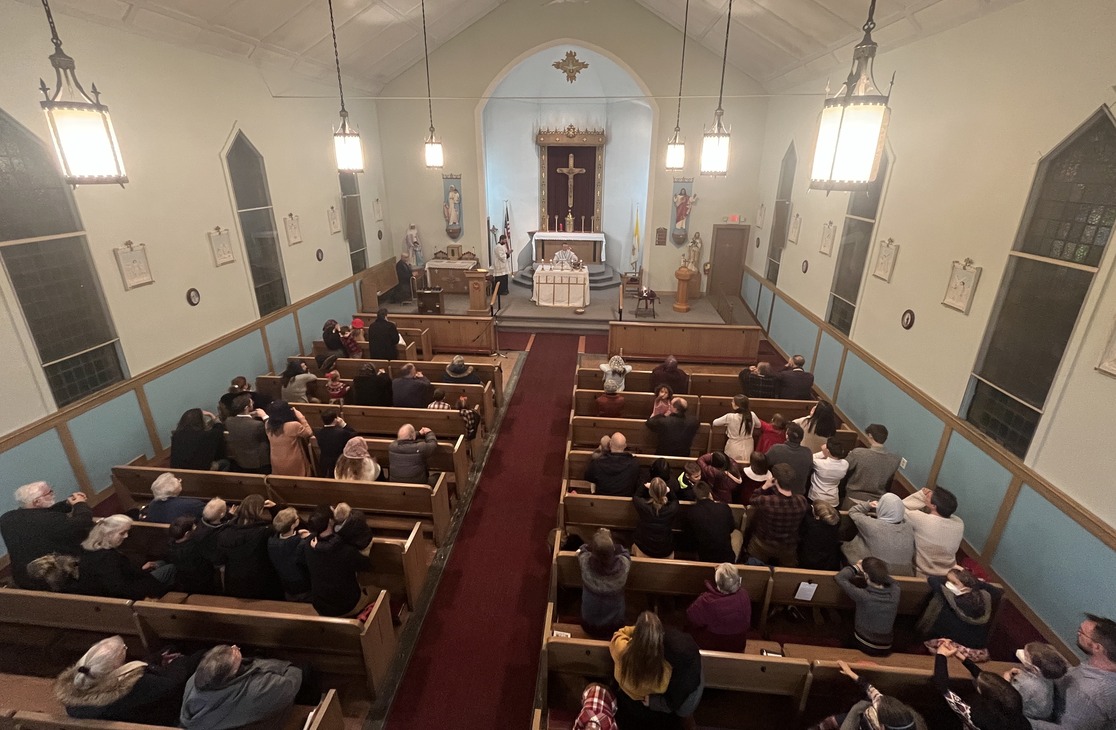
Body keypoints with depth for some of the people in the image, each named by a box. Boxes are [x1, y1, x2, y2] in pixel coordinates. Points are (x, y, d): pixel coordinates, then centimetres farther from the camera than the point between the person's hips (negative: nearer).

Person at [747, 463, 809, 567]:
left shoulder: (766, 501, -38)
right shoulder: (802, 501, -27)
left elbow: (753, 499, -13)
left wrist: (765, 486, -15)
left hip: (763, 545, -3)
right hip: (789, 548, 3)